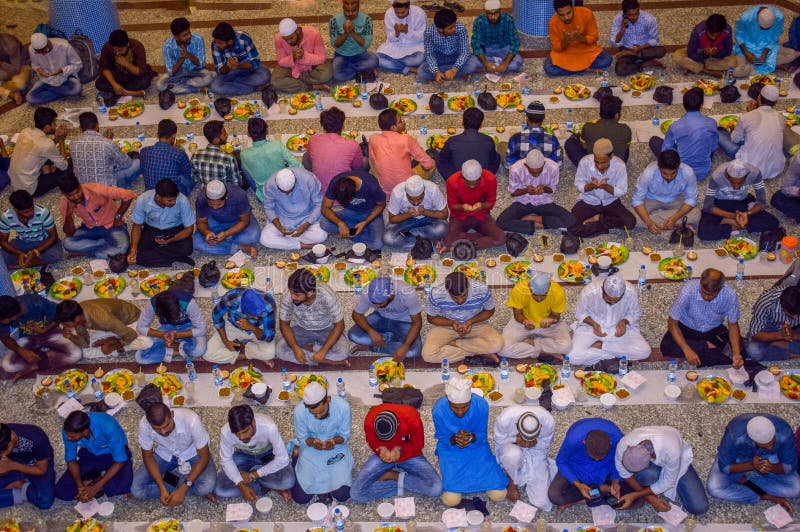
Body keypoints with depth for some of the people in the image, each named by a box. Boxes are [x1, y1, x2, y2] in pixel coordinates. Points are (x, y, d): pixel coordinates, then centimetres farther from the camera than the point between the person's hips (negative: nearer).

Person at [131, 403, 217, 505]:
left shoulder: (191, 420, -36)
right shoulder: (144, 424, -28)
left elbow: (204, 456, -25)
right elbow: (147, 456, -12)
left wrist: (182, 490, -30)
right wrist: (162, 489, -23)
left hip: (192, 454, -3)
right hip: (164, 455, 3)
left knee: (207, 486, -30)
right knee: (136, 489, -17)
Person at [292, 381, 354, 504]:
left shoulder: (343, 407, -26)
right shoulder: (299, 411, -25)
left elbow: (345, 435, -12)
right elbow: (302, 438, -9)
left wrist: (334, 441, -35)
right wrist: (312, 442, -33)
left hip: (336, 448, 0)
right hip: (310, 449, 0)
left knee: (343, 495, -10)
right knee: (301, 497, -7)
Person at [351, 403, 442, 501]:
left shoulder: (412, 420, -31)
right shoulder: (370, 422, -26)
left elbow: (418, 444, -11)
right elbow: (372, 442, -4)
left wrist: (399, 450, -28)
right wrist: (382, 449, -25)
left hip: (409, 455, -1)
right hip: (383, 454, 1)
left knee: (436, 488, -26)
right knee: (356, 493, -20)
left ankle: (393, 476, -7)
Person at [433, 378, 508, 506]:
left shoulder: (482, 405, -24)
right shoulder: (438, 410, -25)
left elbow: (482, 434, -9)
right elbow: (442, 438, -10)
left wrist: (471, 438, -33)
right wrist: (454, 439, -33)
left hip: (477, 447, 1)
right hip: (450, 449, -1)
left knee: (499, 494, -11)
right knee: (451, 499, -19)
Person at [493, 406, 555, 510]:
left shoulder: (548, 422, -29)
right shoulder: (504, 419, -34)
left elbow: (542, 450, -11)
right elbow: (500, 447, -19)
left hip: (536, 455, 1)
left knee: (542, 504, -16)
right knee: (513, 455, -40)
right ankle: (513, 481, -8)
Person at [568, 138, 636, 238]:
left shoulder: (620, 165, -21)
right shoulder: (584, 162, -22)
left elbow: (622, 191, -13)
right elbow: (578, 185, -10)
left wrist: (606, 186, -32)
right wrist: (592, 186, -31)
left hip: (610, 202, 1)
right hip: (588, 201, -1)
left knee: (630, 222, -23)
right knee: (572, 228, -25)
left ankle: (597, 218, -3)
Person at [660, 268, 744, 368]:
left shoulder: (730, 295, -24)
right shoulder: (687, 291, -30)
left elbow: (733, 324, -8)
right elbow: (672, 322, -21)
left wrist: (736, 353, -24)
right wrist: (687, 350, -33)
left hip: (713, 330, 1)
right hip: (687, 329, -1)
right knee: (666, 347, -29)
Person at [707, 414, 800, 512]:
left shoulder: (784, 433, -34)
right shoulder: (735, 435, -38)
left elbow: (791, 466, -19)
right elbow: (724, 467, -25)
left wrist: (771, 467, -40)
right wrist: (751, 465, -41)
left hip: (769, 459, 2)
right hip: (739, 459, -2)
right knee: (714, 489, -25)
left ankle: (745, 480, -7)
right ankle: (767, 496, -14)